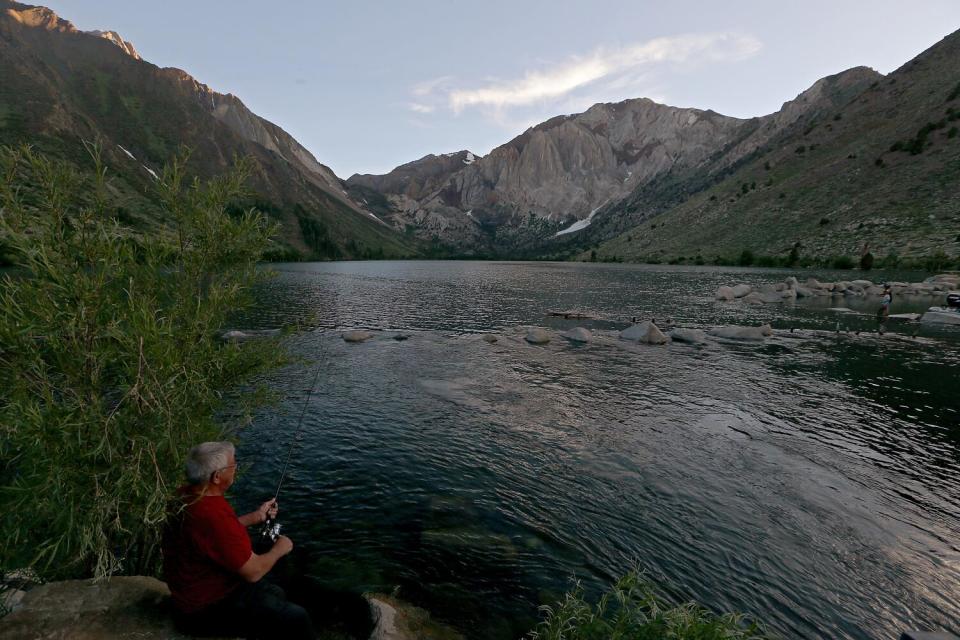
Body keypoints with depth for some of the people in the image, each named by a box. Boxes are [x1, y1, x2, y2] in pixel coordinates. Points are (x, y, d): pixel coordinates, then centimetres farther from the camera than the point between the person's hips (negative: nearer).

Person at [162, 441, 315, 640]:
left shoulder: (187, 495, -6)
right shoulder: (214, 516, -35)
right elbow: (253, 572, -25)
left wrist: (256, 516, 11)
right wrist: (279, 549, -8)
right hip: (207, 610, -10)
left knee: (276, 594, 23)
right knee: (297, 619, -8)